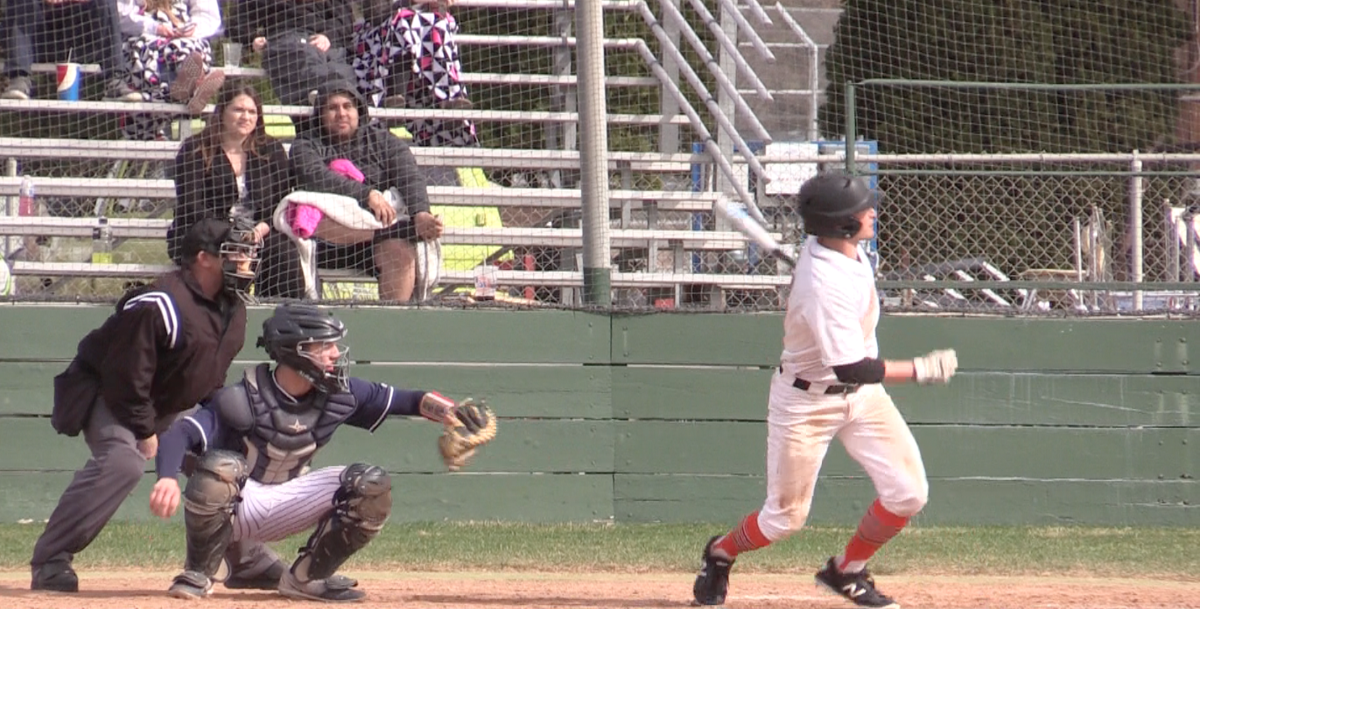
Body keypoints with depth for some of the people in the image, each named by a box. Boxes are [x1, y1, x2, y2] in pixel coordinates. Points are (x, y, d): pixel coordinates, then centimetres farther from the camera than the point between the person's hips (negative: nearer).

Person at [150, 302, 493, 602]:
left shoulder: (339, 395, -8)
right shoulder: (243, 400, -25)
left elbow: (406, 400, -1)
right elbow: (180, 434, -34)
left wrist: (448, 410, -21)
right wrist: (167, 477, -54)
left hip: (284, 505, 5)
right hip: (234, 503, -5)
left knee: (371, 485, -15)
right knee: (219, 466, -39)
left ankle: (306, 578, -1)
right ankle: (199, 573, -16)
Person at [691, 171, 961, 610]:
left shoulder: (847, 249, -7)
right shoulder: (824, 285, -33)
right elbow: (850, 368, -33)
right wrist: (919, 370, -30)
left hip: (862, 394, 8)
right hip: (808, 403, -8)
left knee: (908, 493, -3)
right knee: (785, 517, 2)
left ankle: (847, 571, 18)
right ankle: (721, 554, 33)